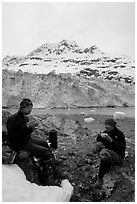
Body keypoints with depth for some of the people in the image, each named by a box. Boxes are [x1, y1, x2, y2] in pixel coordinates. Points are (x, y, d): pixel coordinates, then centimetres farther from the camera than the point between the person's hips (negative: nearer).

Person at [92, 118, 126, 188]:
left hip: (118, 157, -6)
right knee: (99, 144, -16)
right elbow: (98, 140, 13)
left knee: (104, 152, -34)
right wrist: (100, 136, -10)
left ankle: (100, 179, -27)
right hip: (108, 152, 7)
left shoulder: (120, 134, -13)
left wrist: (111, 140, -31)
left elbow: (122, 148, -22)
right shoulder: (106, 132, 4)